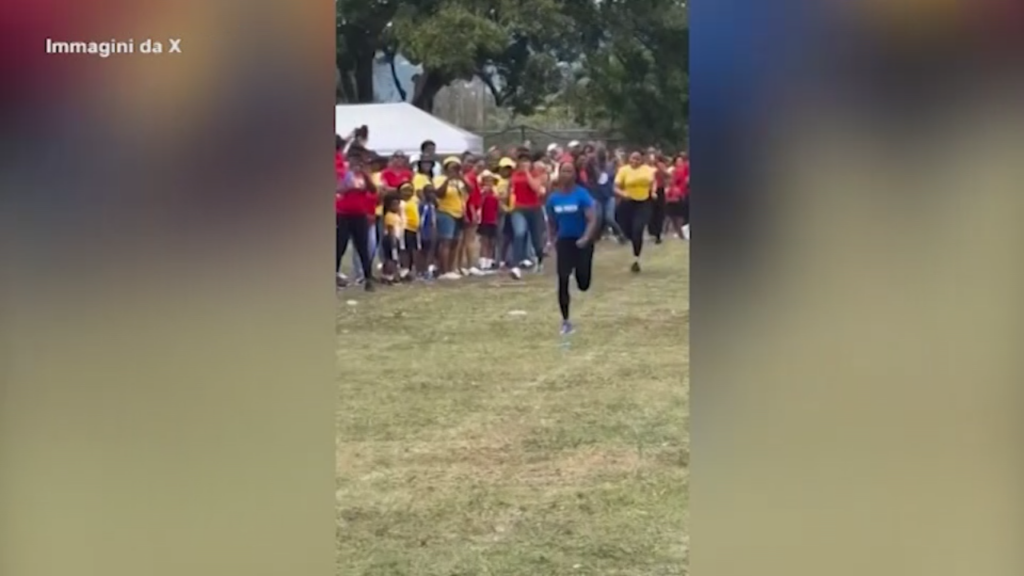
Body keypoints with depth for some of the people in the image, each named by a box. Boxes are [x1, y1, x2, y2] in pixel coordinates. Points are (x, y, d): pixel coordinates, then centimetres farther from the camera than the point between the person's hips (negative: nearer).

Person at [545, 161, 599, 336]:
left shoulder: (582, 194, -12)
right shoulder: (553, 198, 0)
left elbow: (592, 220, -17)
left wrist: (586, 238, -30)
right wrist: (554, 241, 7)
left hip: (582, 241, -2)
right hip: (564, 241, 2)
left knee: (583, 285, 0)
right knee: (563, 282, -8)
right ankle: (566, 321, 2)